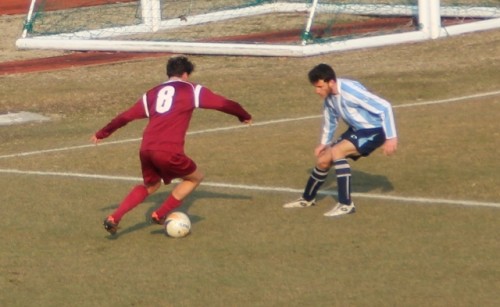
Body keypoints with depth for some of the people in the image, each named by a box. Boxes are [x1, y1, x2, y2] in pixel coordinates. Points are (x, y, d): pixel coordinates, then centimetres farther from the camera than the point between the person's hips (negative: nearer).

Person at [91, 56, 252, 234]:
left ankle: (113, 218, 15)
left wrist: (102, 133, 36)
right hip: (168, 152, -5)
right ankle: (160, 214, 9)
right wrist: (245, 116, 33)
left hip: (146, 150, 5)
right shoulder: (192, 90, 11)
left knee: (150, 185, 30)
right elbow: (224, 104, 16)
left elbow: (126, 116, 25)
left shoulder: (152, 94, 23)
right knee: (195, 178, 20)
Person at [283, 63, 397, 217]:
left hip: (374, 130, -8)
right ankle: (307, 199, 33)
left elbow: (384, 107, -28)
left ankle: (346, 204, -21)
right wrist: (323, 143, 7)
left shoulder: (350, 91, -31)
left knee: (337, 151, -26)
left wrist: (391, 137, -26)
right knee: (323, 160, 7)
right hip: (357, 129, 8)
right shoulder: (329, 98, -4)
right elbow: (330, 121, 17)